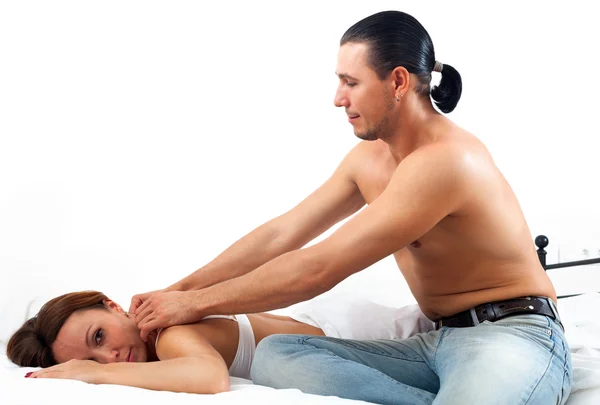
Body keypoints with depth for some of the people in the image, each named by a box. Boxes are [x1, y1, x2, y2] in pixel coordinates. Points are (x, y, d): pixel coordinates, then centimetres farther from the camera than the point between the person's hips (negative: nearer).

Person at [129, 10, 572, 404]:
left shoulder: (445, 160, -21)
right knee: (274, 355, -13)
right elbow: (281, 234, 13)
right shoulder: (368, 158, 9)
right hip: (438, 341, 10)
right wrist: (179, 289, 7)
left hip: (513, 335, -9)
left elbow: (317, 269, -20)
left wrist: (196, 303, -10)